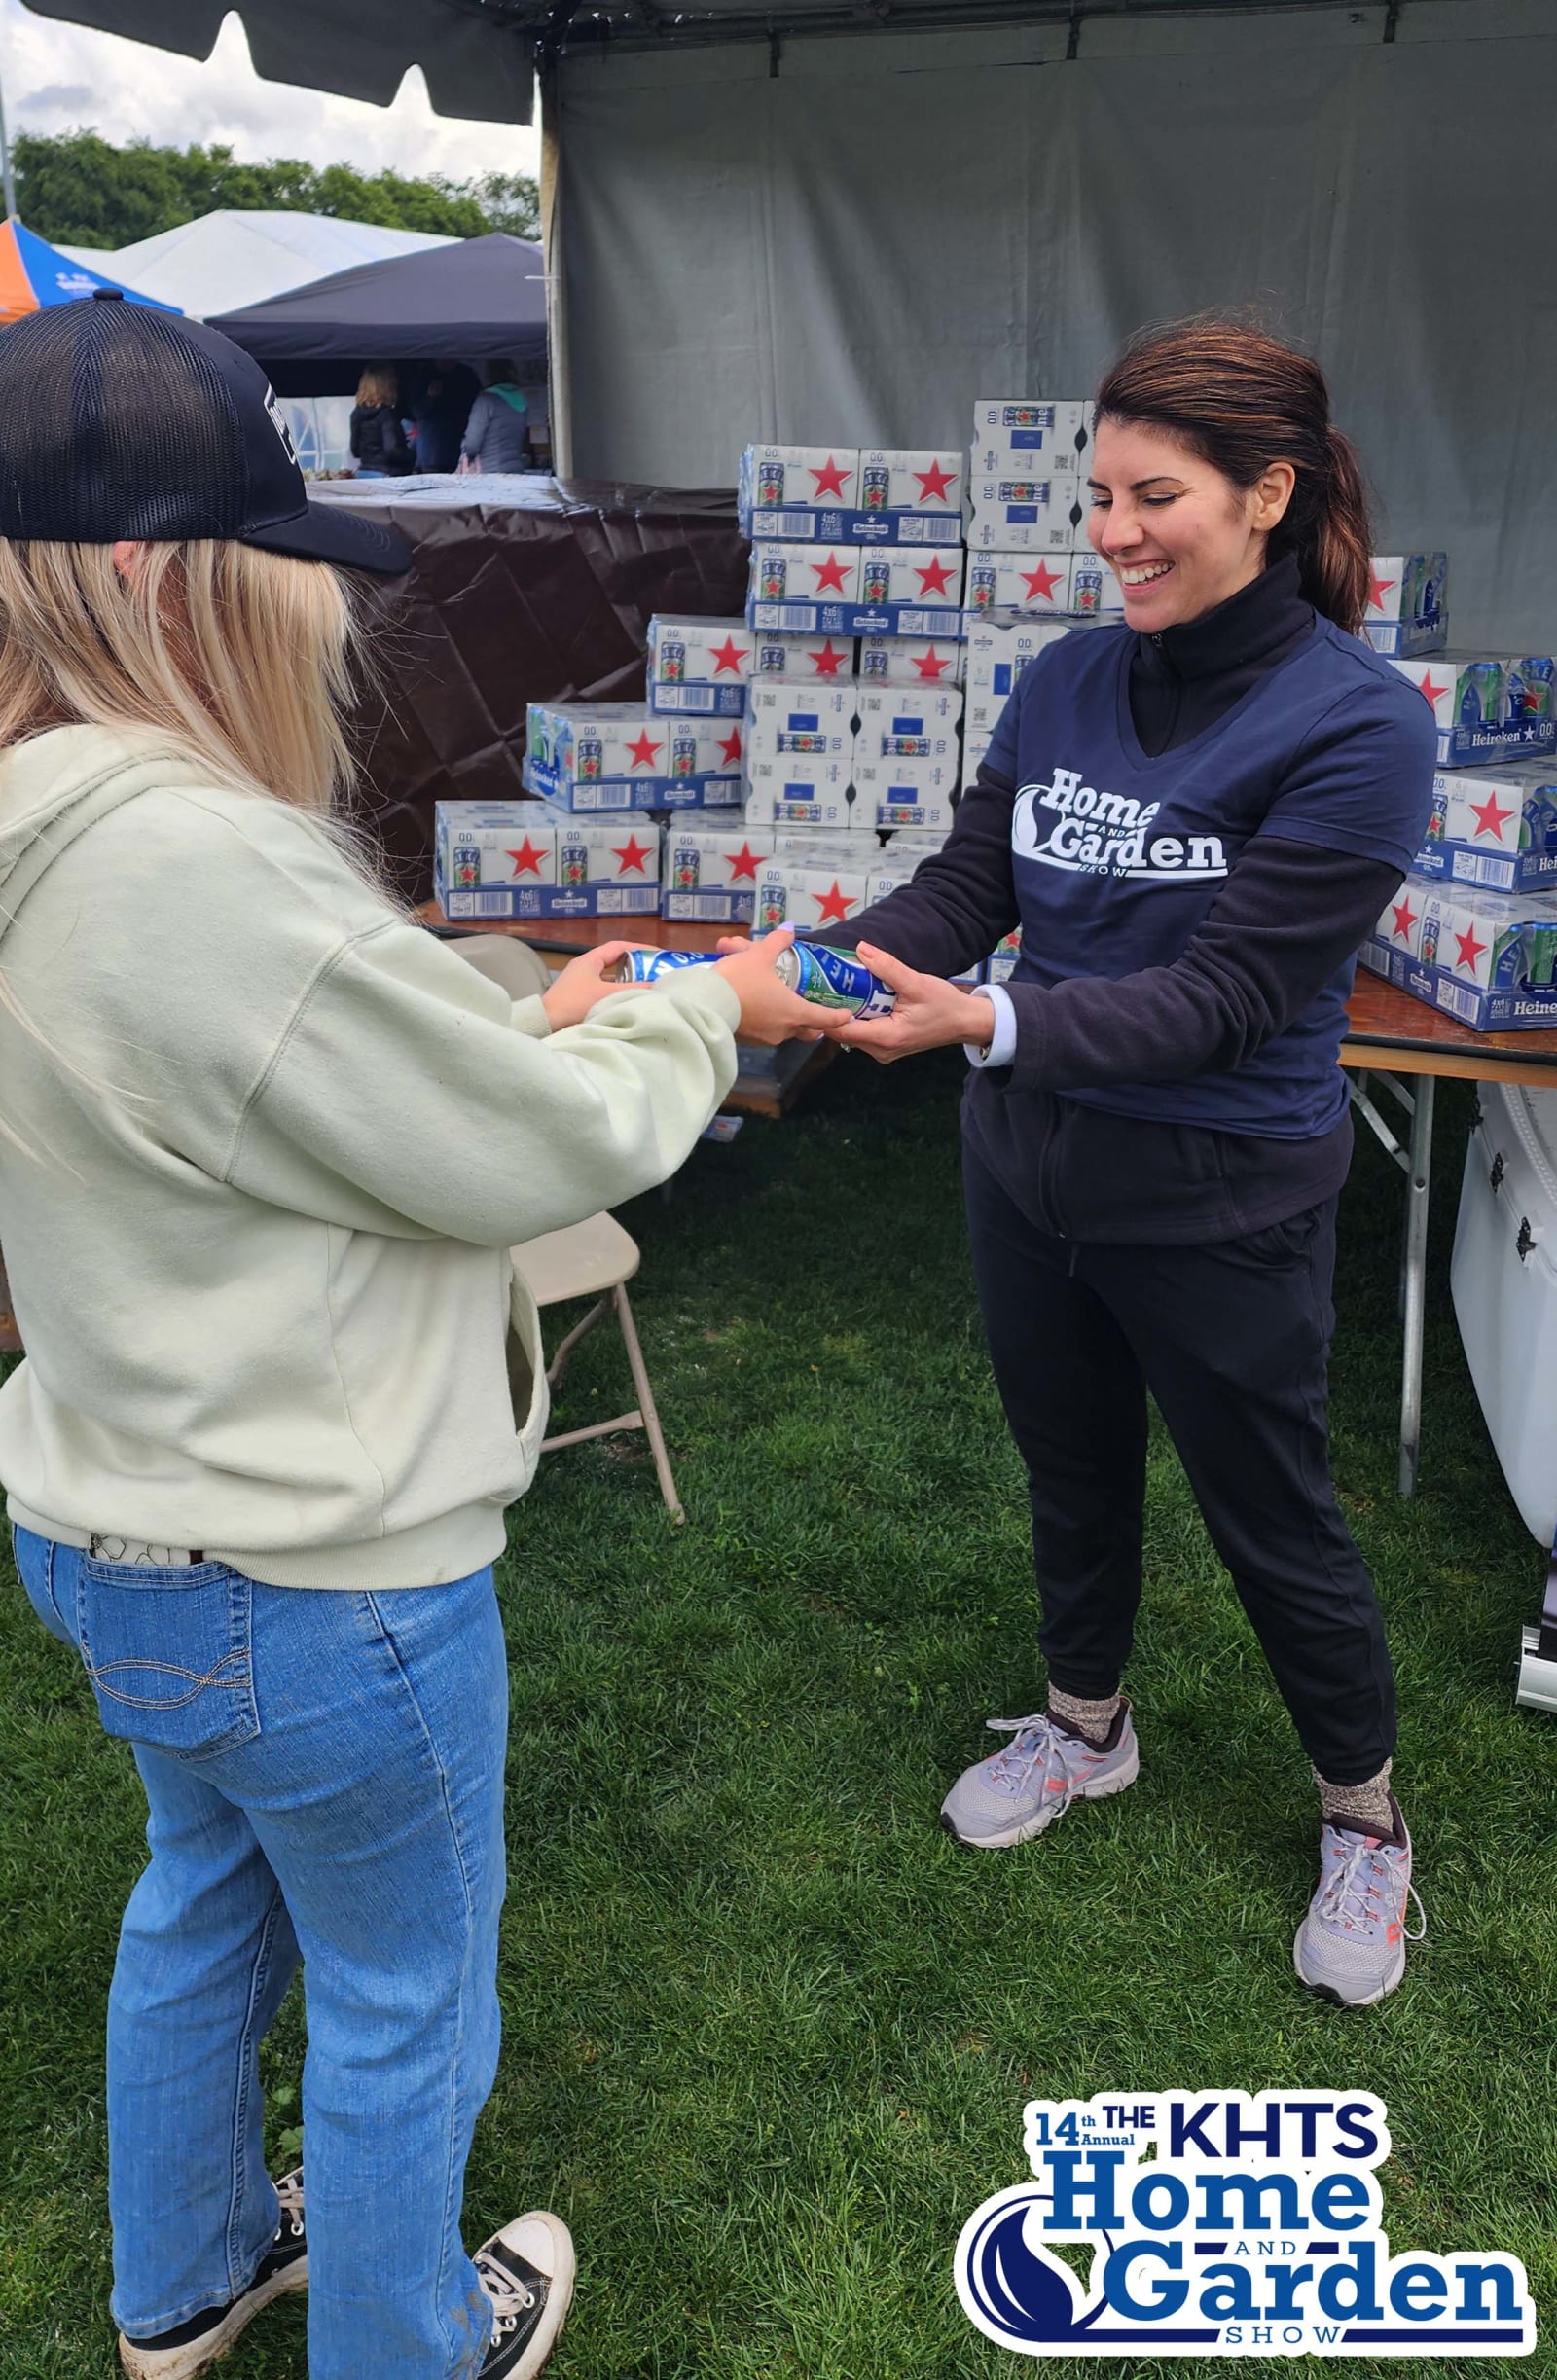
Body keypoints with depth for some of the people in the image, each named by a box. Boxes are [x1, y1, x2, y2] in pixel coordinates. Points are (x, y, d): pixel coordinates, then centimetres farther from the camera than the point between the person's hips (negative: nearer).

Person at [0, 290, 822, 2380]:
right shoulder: (200, 867, -32)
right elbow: (539, 1153, -23)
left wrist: (542, 1019, 4)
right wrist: (702, 1014, -4)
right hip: (313, 1581, -9)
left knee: (210, 1896, 31)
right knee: (406, 1989, 17)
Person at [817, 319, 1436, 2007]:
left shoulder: (1355, 725, -18)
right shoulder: (1065, 683, -1)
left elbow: (1224, 994, -24)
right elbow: (961, 891, -4)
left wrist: (986, 1024, -35)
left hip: (1220, 1204, -5)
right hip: (1031, 1168, 5)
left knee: (1274, 1522, 12)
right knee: (1070, 1470, 23)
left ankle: (1364, 1820, 39)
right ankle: (1085, 1728, 50)